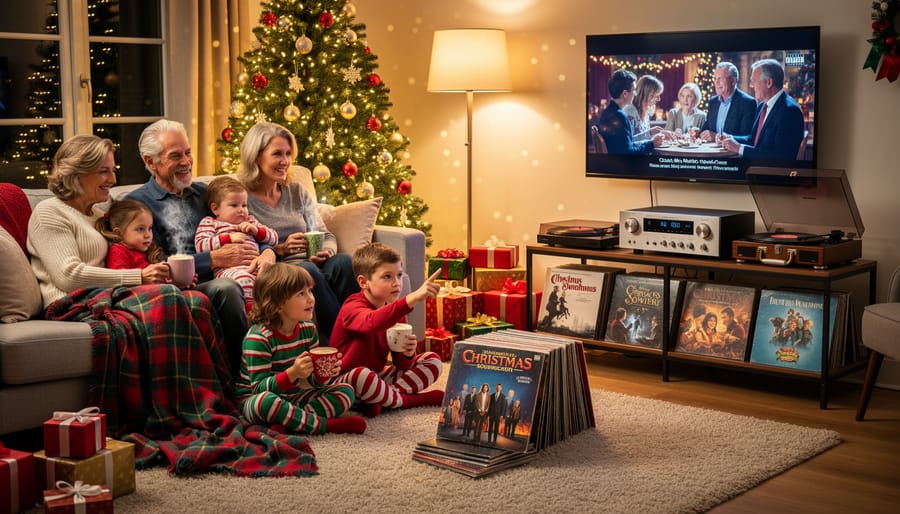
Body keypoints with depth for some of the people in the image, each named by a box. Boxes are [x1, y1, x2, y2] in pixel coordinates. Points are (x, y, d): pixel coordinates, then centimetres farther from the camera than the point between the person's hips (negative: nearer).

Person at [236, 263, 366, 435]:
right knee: (265, 401, -41)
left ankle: (291, 421, -26)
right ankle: (324, 425, -27)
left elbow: (313, 378, 5)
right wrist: (293, 373, -37)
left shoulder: (308, 328, 1)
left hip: (293, 396, 7)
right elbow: (260, 387, -23)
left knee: (345, 391, -6)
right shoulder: (259, 337, -20)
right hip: (255, 399, -7)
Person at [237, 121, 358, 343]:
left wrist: (326, 251, -6)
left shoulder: (298, 192, 20)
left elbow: (325, 235, 17)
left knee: (344, 262, -29)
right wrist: (280, 249, -15)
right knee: (308, 271, -38)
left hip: (311, 267, 5)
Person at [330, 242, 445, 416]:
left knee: (433, 360, 1)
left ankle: (381, 398, -19)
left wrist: (407, 354, -21)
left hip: (379, 375, 8)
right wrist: (412, 299, -59)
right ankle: (406, 400, -14)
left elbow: (401, 364, 5)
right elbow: (372, 323, -48)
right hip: (346, 380, -8)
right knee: (360, 375, -41)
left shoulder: (396, 311, 3)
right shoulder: (353, 308, -20)